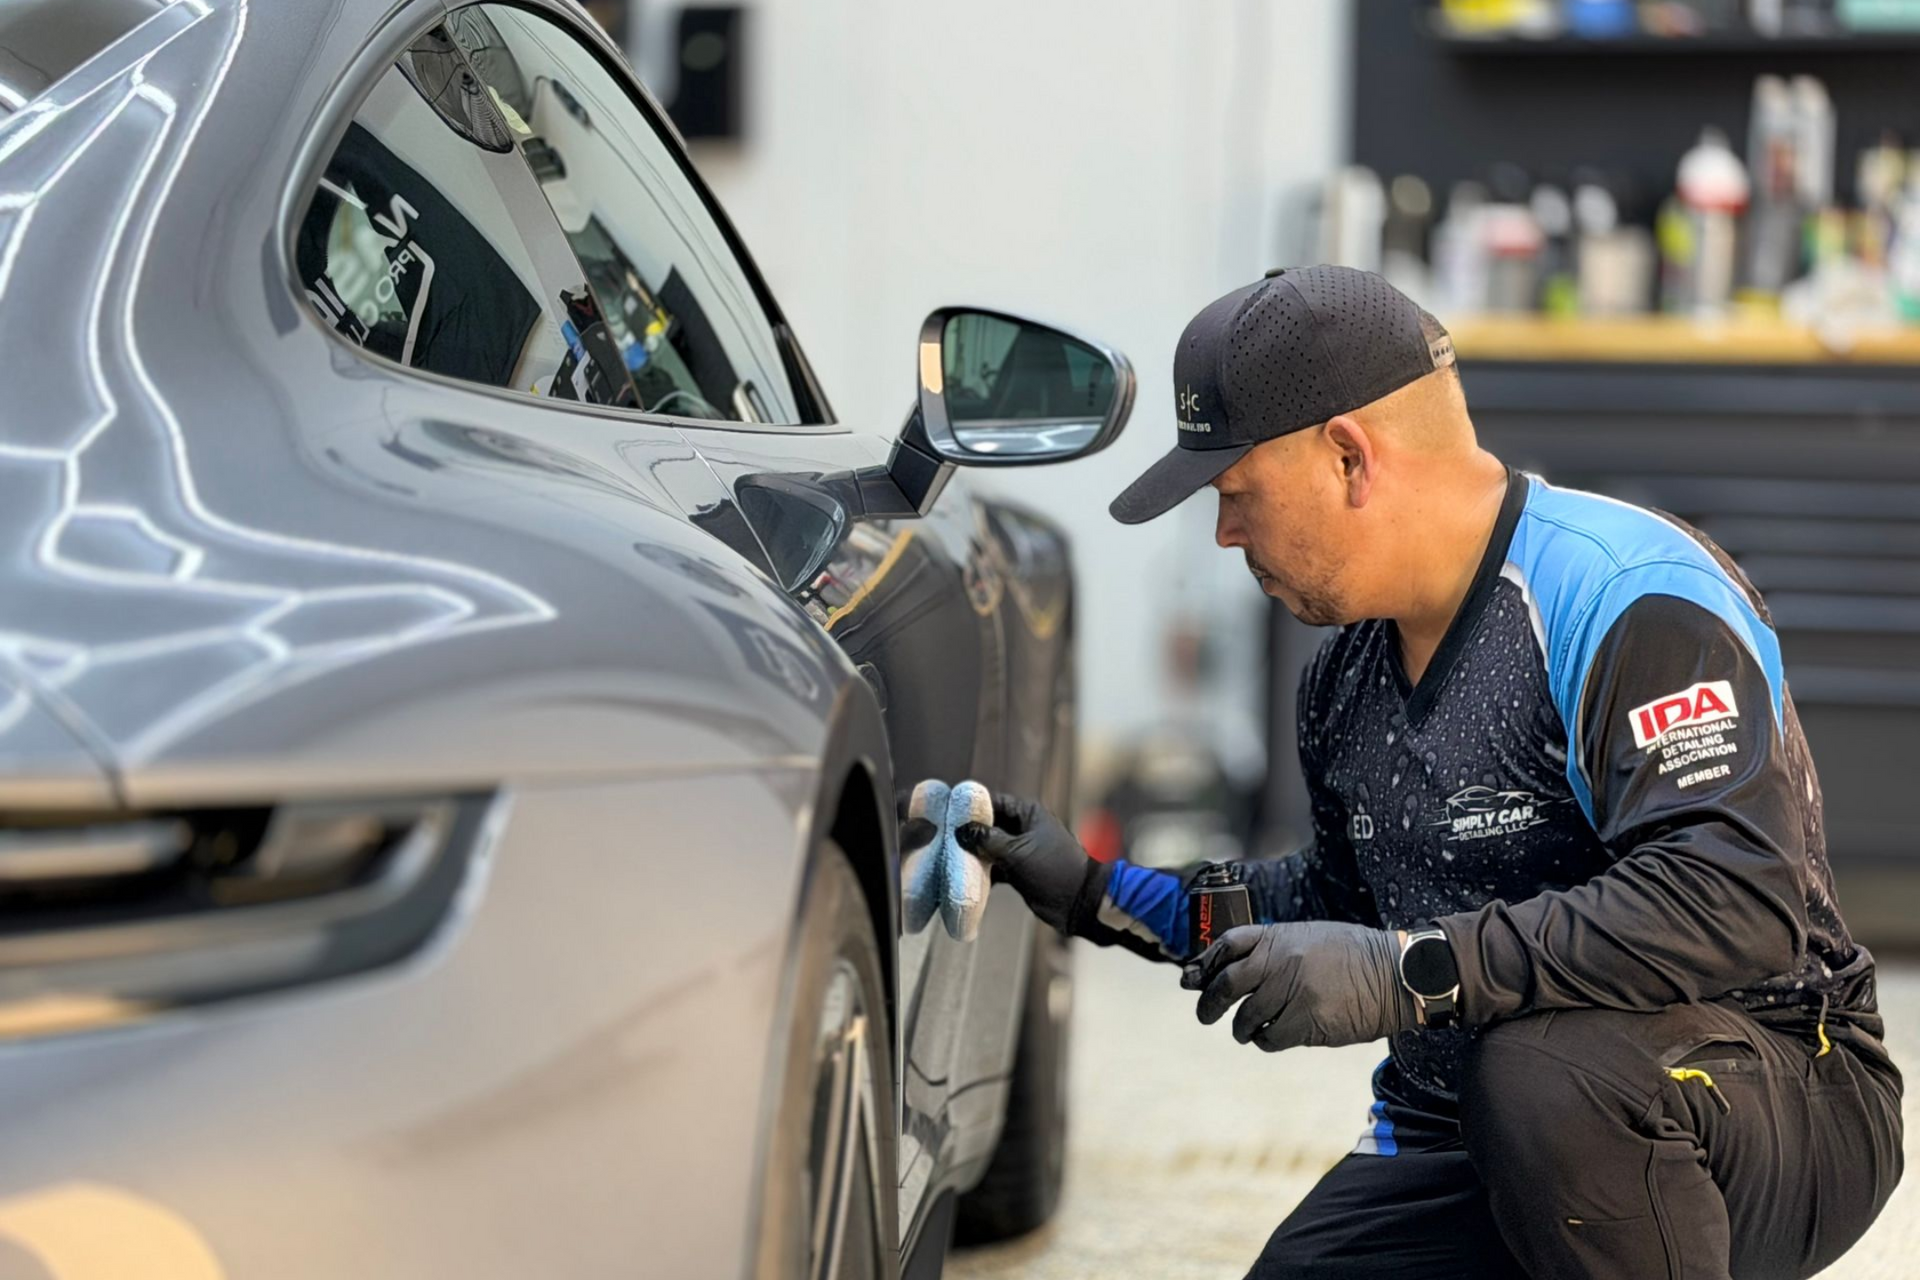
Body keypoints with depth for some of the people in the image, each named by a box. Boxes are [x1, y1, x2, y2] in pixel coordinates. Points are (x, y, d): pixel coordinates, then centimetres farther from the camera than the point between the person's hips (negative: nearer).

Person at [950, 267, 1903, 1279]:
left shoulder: (1630, 598, -19)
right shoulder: (1349, 671, 9)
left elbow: (1740, 902, -32)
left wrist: (1411, 971, -34)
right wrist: (1101, 895, 17)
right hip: (1464, 1140, 8)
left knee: (1546, 1065, -38)